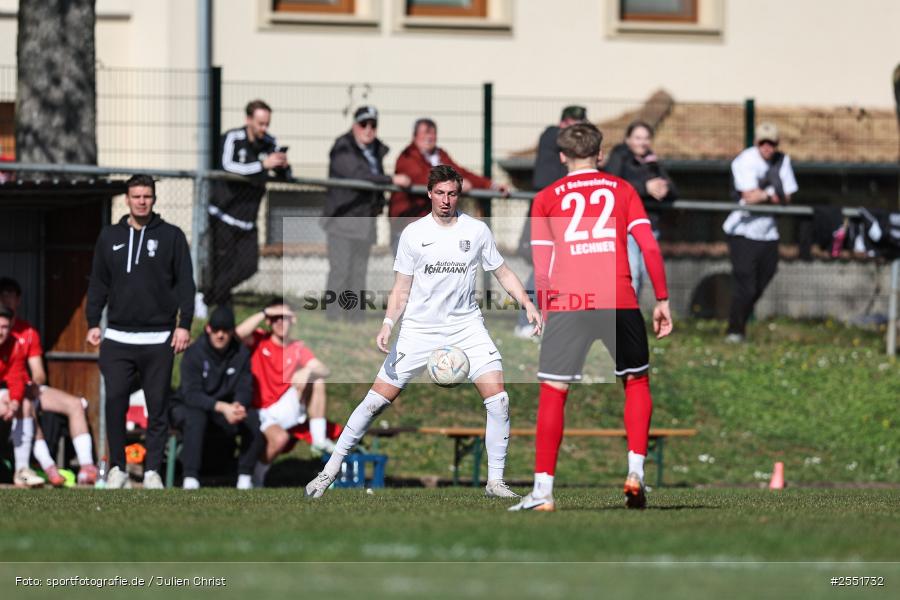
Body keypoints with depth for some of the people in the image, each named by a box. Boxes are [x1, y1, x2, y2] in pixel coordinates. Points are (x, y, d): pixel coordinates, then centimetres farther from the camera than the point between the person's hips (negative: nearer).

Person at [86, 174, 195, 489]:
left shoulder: (171, 236, 4)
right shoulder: (110, 236, 10)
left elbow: (185, 283, 2)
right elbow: (98, 283, 13)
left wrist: (184, 324, -6)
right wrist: (93, 323, 5)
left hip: (159, 339, -1)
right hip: (117, 337, 1)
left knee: (157, 407, 1)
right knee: (114, 401, -8)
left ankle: (153, 470, 8)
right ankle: (117, 468, 2)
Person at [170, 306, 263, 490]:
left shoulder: (241, 353, -4)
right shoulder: (194, 353, -16)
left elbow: (245, 389, -9)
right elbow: (191, 394, -26)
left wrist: (238, 405, -35)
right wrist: (222, 407, -41)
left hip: (227, 407, 3)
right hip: (187, 406, -3)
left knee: (254, 418, -25)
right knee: (195, 416, -39)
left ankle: (245, 475, -14)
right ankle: (190, 478, -36)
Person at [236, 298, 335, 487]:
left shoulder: (298, 349, 5)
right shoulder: (259, 340, -3)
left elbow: (325, 370, -9)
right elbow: (240, 332, -27)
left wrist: (308, 371, -31)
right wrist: (265, 313, -24)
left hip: (287, 407, 4)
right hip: (262, 412, -4)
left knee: (317, 380, -14)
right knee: (280, 438, -34)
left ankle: (319, 440, -10)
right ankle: (257, 477, -7)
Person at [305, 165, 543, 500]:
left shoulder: (477, 231, 2)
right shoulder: (413, 234, 0)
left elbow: (503, 273, 10)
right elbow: (401, 288, 4)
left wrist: (527, 303, -5)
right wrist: (388, 324, -11)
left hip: (466, 326, 1)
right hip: (419, 329, -1)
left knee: (498, 399, -14)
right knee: (377, 399, -5)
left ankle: (495, 481, -3)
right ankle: (331, 469, 6)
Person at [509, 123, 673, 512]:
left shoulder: (547, 198, 13)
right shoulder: (621, 189, 14)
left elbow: (541, 268, 7)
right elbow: (650, 247, 5)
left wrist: (544, 309, 15)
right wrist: (662, 300, 10)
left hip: (567, 303, -1)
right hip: (619, 301, 1)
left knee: (553, 392, 3)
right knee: (637, 382, 19)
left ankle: (543, 490, -4)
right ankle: (635, 473, 6)